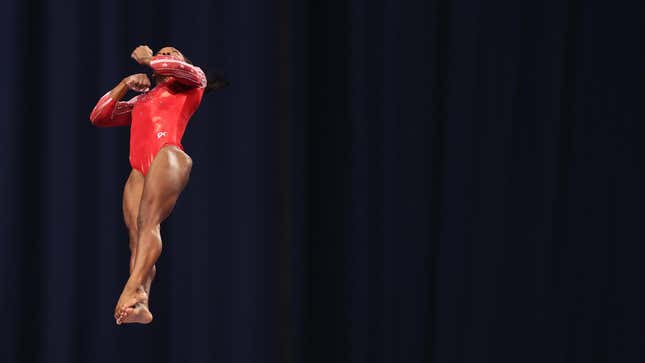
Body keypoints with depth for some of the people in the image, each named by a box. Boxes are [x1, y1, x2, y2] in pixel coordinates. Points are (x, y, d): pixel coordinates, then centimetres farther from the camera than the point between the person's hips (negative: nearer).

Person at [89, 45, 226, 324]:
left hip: (167, 153, -5)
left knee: (148, 221, -28)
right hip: (139, 170, 5)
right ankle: (140, 305, -37)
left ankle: (133, 288, -47)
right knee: (136, 235, -17)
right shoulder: (141, 101, 38)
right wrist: (125, 84, 22)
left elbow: (189, 72, -1)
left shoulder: (190, 85, 23)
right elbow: (98, 117, 33)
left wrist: (147, 59, 14)